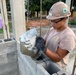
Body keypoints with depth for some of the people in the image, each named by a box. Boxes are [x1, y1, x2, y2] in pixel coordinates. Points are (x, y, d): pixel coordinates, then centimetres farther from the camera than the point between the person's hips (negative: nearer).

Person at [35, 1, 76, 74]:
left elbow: (58, 58, -21)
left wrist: (43, 48, -34)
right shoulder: (52, 29, -1)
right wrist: (40, 41, -19)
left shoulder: (68, 36, -22)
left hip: (55, 66, -7)